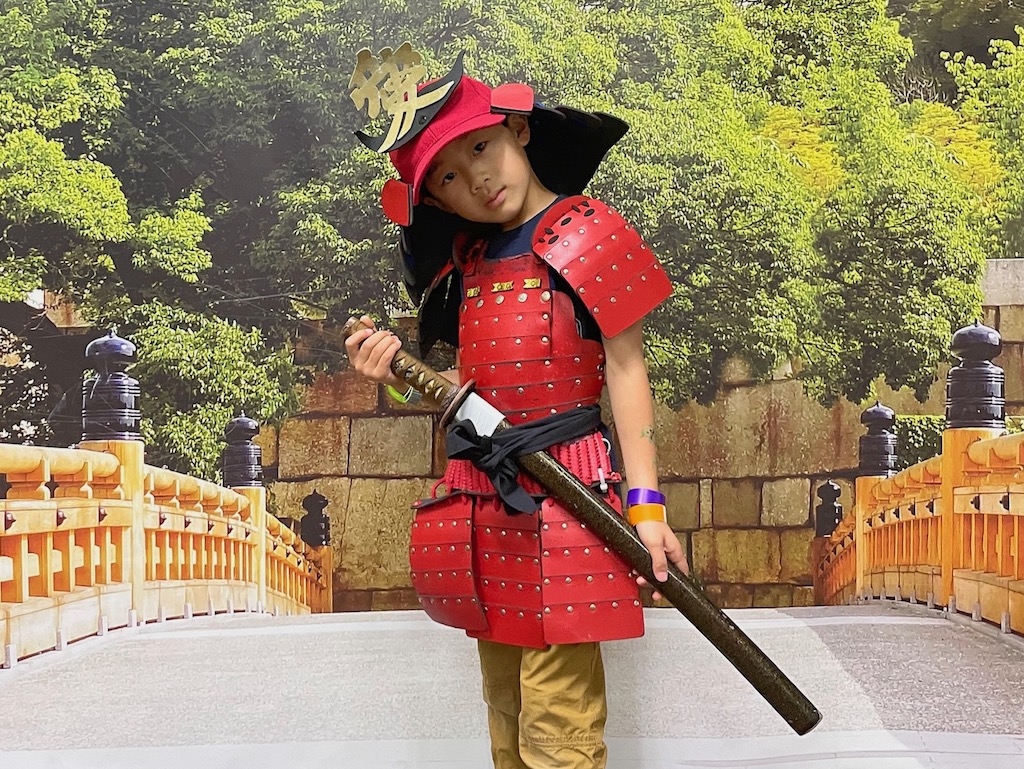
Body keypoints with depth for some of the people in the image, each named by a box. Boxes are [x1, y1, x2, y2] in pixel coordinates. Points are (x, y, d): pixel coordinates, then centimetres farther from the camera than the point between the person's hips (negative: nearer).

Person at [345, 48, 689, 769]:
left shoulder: (590, 235, -4)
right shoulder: (467, 261, 15)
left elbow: (625, 371, -7)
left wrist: (645, 503, -12)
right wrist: (401, 378, -2)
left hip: (562, 494, -7)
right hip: (481, 501, 7)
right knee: (506, 710, 16)